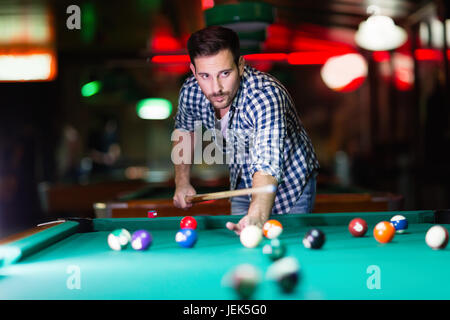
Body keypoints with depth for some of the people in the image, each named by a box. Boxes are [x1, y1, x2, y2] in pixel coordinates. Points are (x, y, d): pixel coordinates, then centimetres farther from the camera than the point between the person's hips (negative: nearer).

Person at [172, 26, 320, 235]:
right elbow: (184, 128, 5)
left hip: (290, 187, -4)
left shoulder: (266, 96, -38)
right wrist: (182, 181, -5)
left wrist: (256, 217, -70)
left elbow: (267, 164, -53)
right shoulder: (190, 92, -19)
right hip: (242, 185, 5)